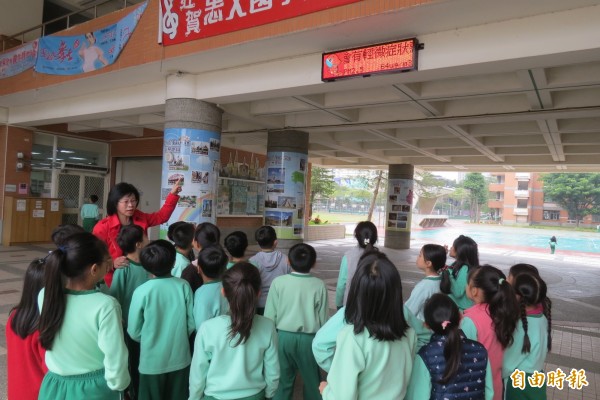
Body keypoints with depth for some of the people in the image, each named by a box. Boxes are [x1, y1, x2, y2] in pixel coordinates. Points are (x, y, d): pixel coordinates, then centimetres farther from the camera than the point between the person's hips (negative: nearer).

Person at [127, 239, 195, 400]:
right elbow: (192, 323, -4)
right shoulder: (183, 286, -13)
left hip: (152, 361, -2)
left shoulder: (141, 291, -18)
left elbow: (134, 332, -8)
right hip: (180, 358, 2)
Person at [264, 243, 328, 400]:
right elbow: (323, 318, -2)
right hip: (310, 338, 0)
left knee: (282, 381, 17)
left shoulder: (278, 282, -11)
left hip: (284, 337, 0)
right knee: (312, 381, 20)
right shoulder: (319, 285, -10)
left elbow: (270, 315, -5)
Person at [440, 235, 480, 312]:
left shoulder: (465, 269, -21)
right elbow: (445, 288, 8)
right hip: (454, 306, 8)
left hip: (462, 309, -8)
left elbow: (458, 293, -25)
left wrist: (448, 273, -25)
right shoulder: (457, 265, 4)